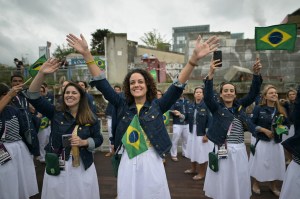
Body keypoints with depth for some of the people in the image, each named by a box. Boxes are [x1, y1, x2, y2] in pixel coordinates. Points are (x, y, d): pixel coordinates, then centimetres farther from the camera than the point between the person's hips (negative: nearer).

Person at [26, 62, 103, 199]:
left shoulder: (90, 119, -5)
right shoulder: (55, 114, -3)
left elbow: (98, 139, 1)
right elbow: (33, 97, -12)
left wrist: (83, 142, -19)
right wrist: (42, 73, -24)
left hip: (82, 166, 0)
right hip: (56, 166, 1)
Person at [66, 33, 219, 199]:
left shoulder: (157, 105, -4)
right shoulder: (122, 105, 0)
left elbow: (178, 86, -13)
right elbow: (102, 84, -3)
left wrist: (194, 59, -24)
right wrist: (86, 54, -9)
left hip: (151, 161, -1)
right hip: (128, 162, 2)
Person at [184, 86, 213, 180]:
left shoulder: (207, 105, -14)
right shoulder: (190, 105, 3)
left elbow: (210, 121, -16)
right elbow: (188, 118, 10)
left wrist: (206, 135, -17)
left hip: (202, 134, -6)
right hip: (192, 133, 6)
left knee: (202, 154, 6)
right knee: (193, 152, 20)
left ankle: (202, 173, 25)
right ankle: (193, 169, 40)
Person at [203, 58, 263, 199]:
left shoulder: (240, 106, 7)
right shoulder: (216, 107, -4)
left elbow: (253, 93, -2)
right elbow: (207, 96, -21)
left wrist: (256, 74, -18)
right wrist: (211, 74, -35)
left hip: (240, 150, 4)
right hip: (223, 150, -4)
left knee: (239, 181, 17)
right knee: (223, 181, 9)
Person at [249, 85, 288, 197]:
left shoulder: (281, 110, 5)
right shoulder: (258, 109, -6)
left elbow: (286, 124, 12)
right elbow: (252, 124, -7)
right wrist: (265, 130, -16)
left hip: (276, 142, 4)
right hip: (262, 141, -4)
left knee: (275, 164, 13)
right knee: (260, 164, 5)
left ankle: (273, 186, 35)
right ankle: (255, 184, 27)